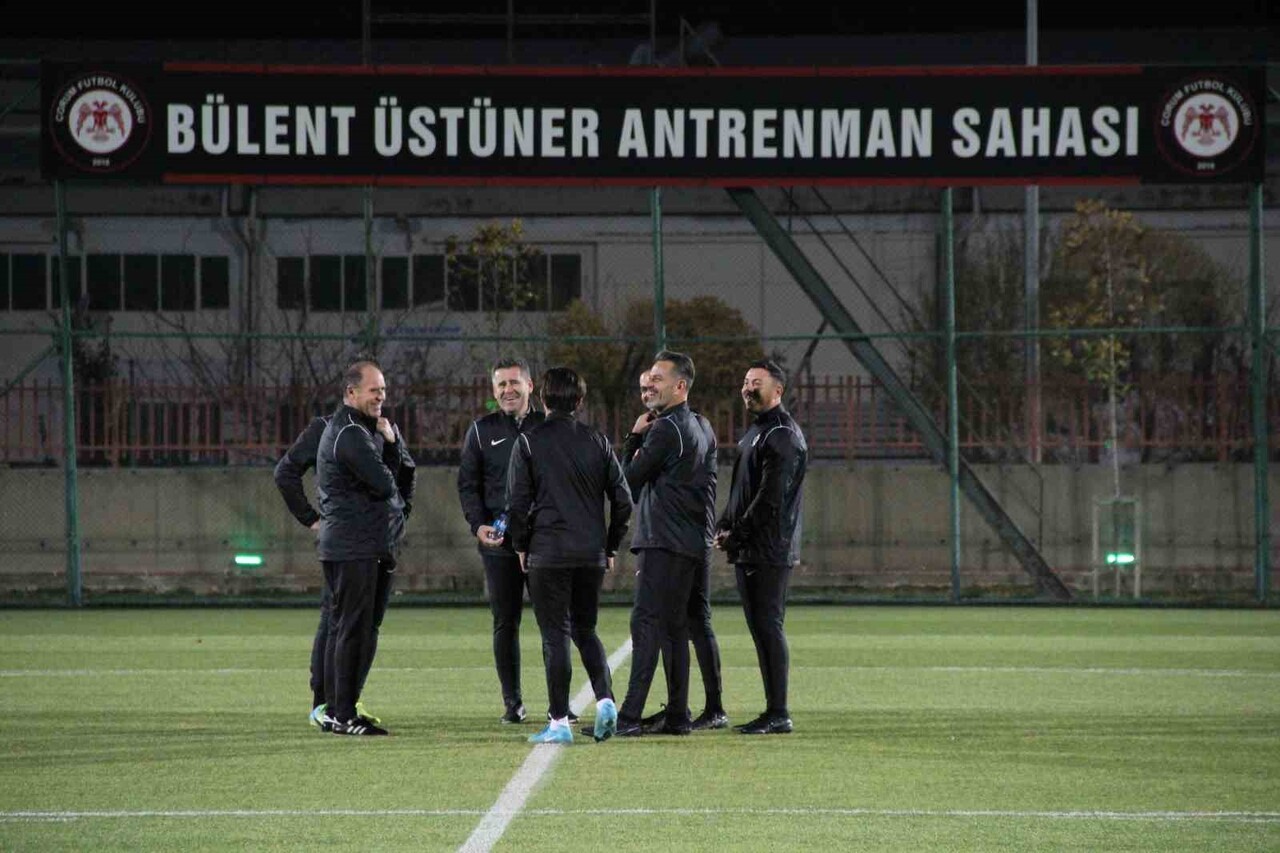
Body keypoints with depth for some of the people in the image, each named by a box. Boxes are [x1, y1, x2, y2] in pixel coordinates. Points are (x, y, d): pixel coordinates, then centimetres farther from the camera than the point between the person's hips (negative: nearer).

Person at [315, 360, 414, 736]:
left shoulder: (345, 429, 19)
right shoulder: (351, 434, -15)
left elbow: (396, 467, 17)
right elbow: (384, 483, -18)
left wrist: (390, 439, -2)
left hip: (340, 545, 11)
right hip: (355, 546, -11)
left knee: (341, 628, 13)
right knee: (353, 630, -9)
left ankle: (334, 709, 17)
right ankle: (344, 715, -9)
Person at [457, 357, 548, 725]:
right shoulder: (482, 430, 9)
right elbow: (467, 483, 8)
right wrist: (478, 525, -8)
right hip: (499, 543, 0)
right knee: (505, 623, 1)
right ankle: (512, 702, 7)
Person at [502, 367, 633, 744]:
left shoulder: (530, 442, -4)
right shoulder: (597, 441, 6)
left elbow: (517, 503, -7)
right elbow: (622, 501, 6)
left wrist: (521, 546, 7)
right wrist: (610, 546, 16)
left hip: (548, 553, -3)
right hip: (592, 553, 3)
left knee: (555, 635, 1)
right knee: (585, 630, 17)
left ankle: (559, 723, -1)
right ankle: (605, 699, -2)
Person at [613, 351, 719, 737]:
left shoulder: (665, 429, -12)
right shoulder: (703, 428, 17)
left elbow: (629, 477, -6)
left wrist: (634, 436, 6)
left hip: (662, 542, -10)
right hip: (692, 543, 10)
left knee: (647, 624, -14)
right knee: (674, 628, 12)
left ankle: (630, 716, -21)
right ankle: (678, 716, 12)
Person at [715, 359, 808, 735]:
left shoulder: (782, 435, -12)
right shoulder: (756, 432, 21)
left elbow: (771, 498, -18)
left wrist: (737, 533, -13)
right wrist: (724, 528, 9)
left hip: (770, 550, -10)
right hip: (749, 550, 10)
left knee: (768, 626, -10)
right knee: (760, 629, 10)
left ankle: (778, 714, -9)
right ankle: (773, 711, 13)